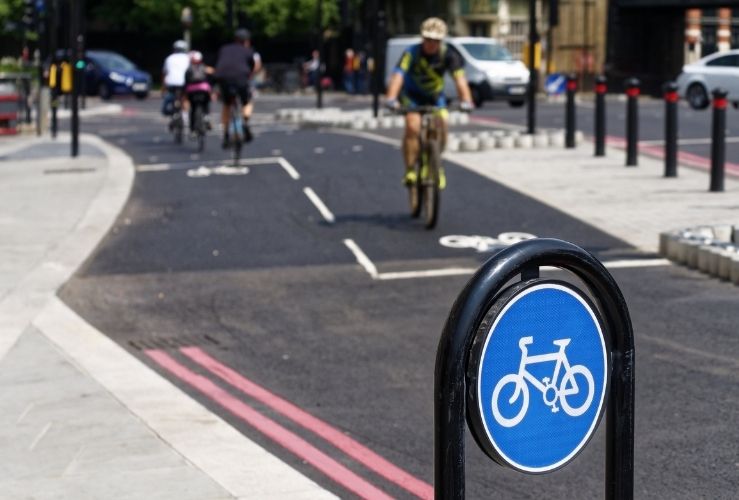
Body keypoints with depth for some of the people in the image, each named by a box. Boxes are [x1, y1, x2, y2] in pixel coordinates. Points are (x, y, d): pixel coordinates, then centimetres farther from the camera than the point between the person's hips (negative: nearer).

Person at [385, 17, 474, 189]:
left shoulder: (448, 55, -20)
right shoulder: (412, 53, -25)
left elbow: (459, 77, -32)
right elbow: (398, 75, -38)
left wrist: (465, 100, -50)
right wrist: (391, 98, -55)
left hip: (435, 96, 2)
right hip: (412, 95, -2)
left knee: (442, 125, -19)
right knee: (413, 126, -26)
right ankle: (409, 170, -14)